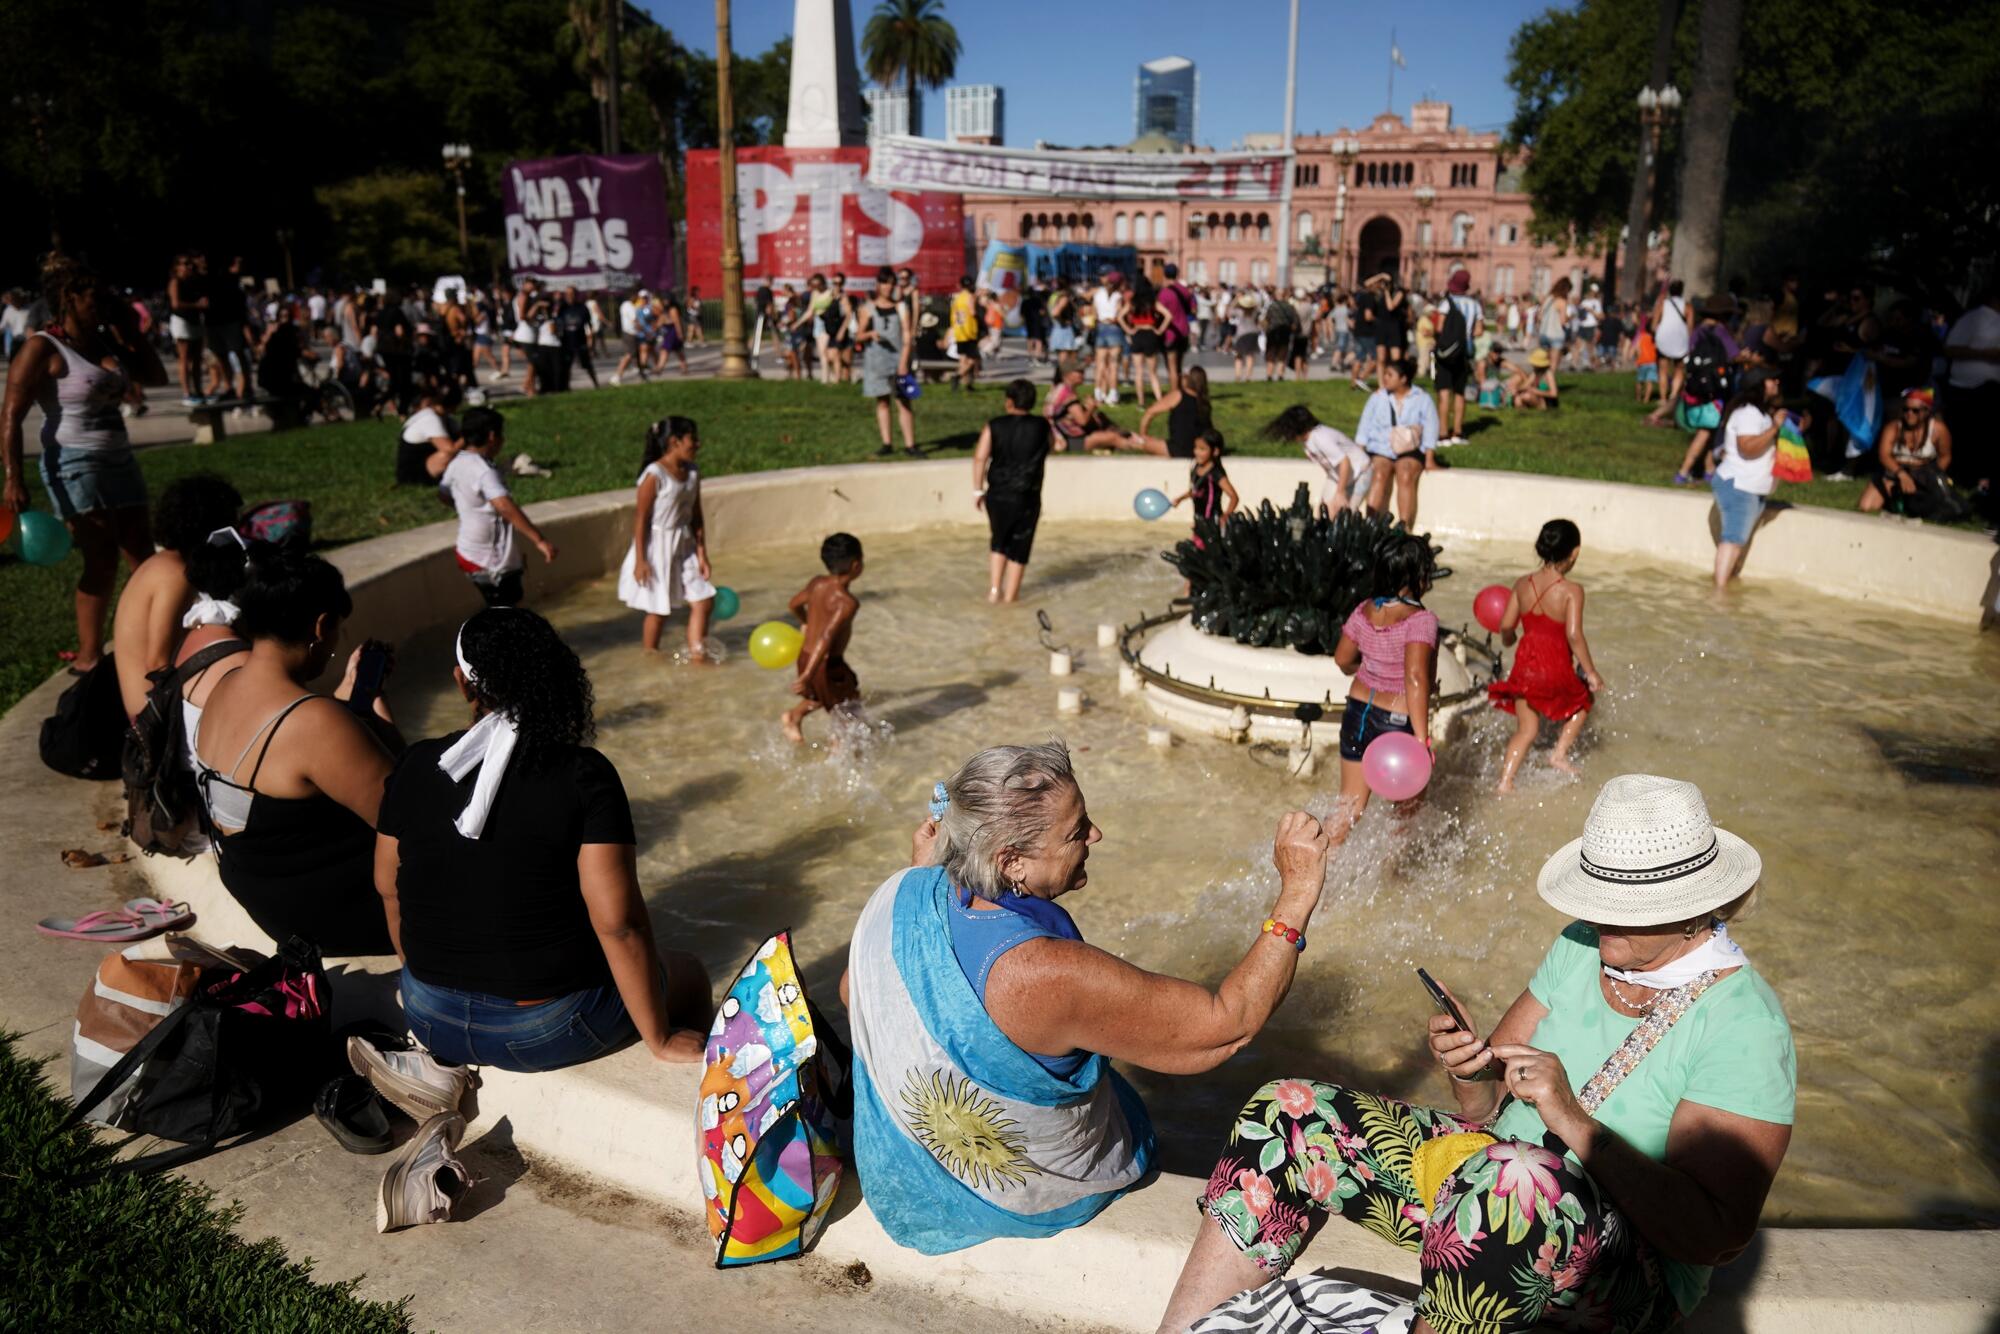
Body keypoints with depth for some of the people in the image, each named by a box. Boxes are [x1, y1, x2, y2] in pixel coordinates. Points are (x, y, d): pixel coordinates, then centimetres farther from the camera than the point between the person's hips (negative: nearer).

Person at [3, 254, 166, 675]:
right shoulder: (42, 349, -11)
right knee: (102, 561, -5)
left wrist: (130, 330, 7)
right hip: (76, 466, -7)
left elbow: (156, 376, 19)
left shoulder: (105, 340, 10)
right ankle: (88, 655, 6)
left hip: (119, 460, 7)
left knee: (143, 554, 10)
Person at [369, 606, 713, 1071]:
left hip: (430, 1021, 5)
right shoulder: (583, 776, -19)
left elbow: (387, 887, 7)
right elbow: (618, 922, -21)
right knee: (688, 976, 21)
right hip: (544, 1029, -5)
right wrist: (659, 1039, -10)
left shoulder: (416, 766, -5)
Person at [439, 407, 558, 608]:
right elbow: (505, 507, -39)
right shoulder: (484, 470, -24)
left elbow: (443, 494, 22)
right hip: (491, 561, -9)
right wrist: (539, 539, -43)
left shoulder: (457, 463, 4)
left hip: (469, 552, 9)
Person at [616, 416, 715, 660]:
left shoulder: (692, 473, 2)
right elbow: (641, 519, -15)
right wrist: (640, 560, -15)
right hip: (657, 547, -6)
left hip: (684, 548, 6)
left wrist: (702, 555, 6)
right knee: (659, 610, 6)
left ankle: (696, 654, 9)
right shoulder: (654, 475, -18)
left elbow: (697, 517, 8)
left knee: (703, 600, 0)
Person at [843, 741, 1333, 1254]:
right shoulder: (1048, 975, -42)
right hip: (1028, 1204, -5)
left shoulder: (897, 893, -22)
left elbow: (852, 995, 1)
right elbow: (1230, 1023, -34)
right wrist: (1297, 894, -29)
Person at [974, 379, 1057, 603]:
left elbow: (980, 458, -10)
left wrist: (978, 490, -3)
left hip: (997, 495, 1)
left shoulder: (994, 426, -4)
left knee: (998, 541, 21)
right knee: (1019, 546, 11)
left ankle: (994, 590, 15)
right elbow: (1052, 445, 20)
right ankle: (1010, 595, 17)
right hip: (1027, 498, -1)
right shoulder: (1043, 427, -1)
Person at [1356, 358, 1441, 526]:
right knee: (1379, 474, -31)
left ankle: (1404, 527, -37)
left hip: (1410, 451, -1)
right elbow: (1364, 427, 8)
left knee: (1406, 476, -32)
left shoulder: (1422, 399, 7)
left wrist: (1429, 459, -7)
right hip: (1380, 450, 1)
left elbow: (1430, 430, 4)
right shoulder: (1377, 398, 10)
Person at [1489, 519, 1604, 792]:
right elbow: (1574, 635, -21)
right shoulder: (1571, 590, -15)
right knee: (1582, 702, 28)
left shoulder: (1522, 584, -2)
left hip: (1525, 665, 4)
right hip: (1556, 668, -4)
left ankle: (1505, 782, 11)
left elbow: (1506, 626, 3)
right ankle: (1560, 753, 17)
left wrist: (1507, 641, 26)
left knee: (1525, 728, 17)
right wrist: (1591, 672, -12)